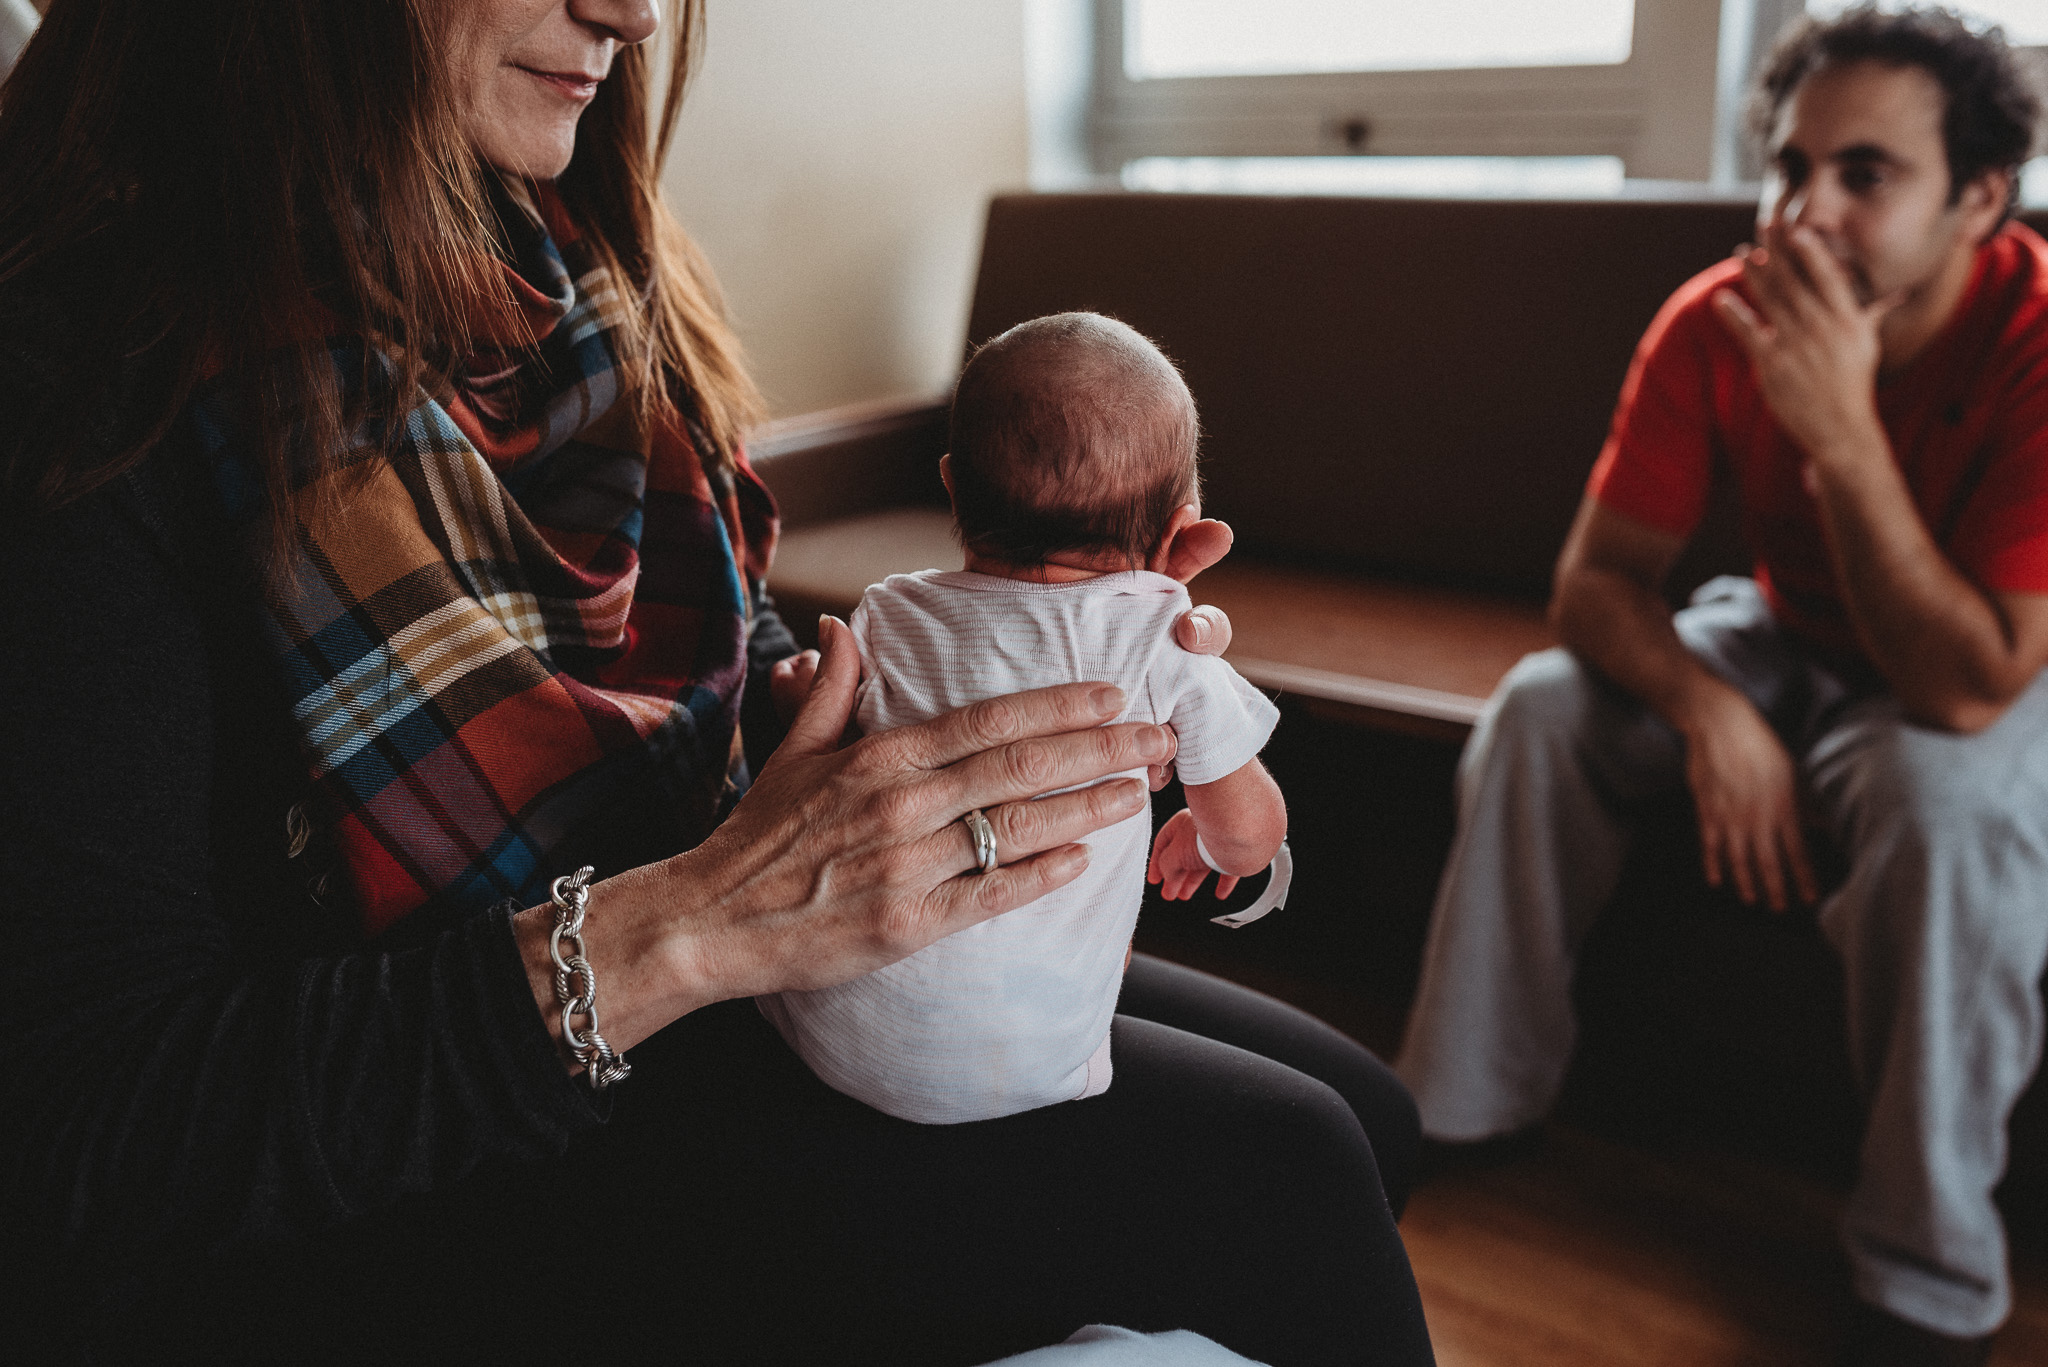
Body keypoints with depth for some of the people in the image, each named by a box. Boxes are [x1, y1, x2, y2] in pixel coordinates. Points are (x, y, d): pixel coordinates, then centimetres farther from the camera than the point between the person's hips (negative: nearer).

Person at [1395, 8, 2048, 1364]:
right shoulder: (1718, 324, -18)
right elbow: (1597, 579, -14)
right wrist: (1712, 714, -33)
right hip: (1790, 640, 4)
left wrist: (1842, 429, -42)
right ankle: (1472, 1102, 1)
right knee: (1541, 708, -15)